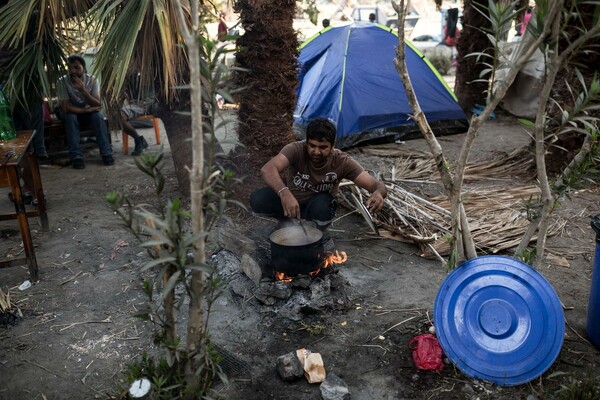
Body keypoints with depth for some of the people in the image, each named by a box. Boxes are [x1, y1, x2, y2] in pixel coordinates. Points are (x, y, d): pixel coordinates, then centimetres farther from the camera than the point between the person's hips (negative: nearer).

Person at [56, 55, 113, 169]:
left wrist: (83, 90, -39)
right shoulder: (62, 82, -23)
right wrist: (88, 109, -30)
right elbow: (65, 108, -27)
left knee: (98, 116, -29)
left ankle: (106, 153, -27)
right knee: (71, 118, -34)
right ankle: (76, 157, -33)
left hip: (89, 111, 1)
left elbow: (97, 105, -25)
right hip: (71, 112, -1)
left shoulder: (92, 80, -18)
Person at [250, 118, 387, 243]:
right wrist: (284, 193, -65)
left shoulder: (342, 162, -24)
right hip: (289, 200, 1)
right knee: (257, 200, -27)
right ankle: (287, 220, 5)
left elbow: (378, 186, -27)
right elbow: (267, 169, -45)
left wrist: (378, 193, -53)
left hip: (317, 207, -1)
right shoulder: (296, 150, -28)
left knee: (322, 205, -37)